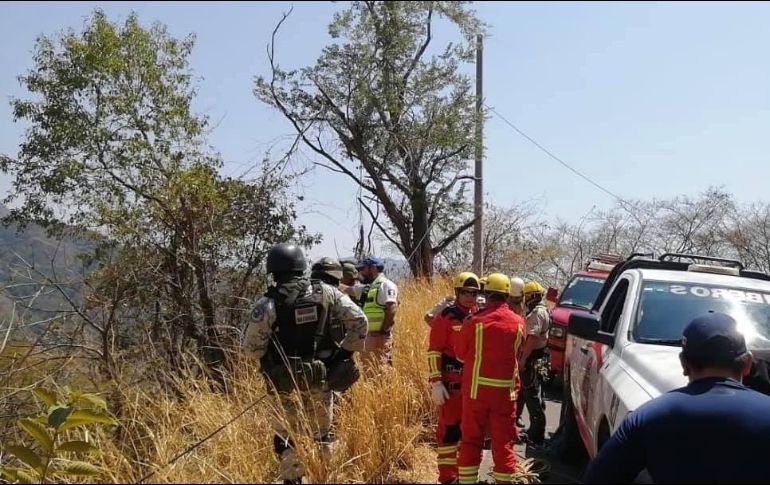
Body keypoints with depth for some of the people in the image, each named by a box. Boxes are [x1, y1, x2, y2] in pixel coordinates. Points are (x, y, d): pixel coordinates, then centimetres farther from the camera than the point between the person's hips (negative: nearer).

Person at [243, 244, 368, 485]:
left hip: (287, 383, -3)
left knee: (285, 437, 12)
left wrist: (268, 361, 11)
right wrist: (347, 351, 3)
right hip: (323, 378, 3)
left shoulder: (268, 304, -12)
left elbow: (252, 348, -10)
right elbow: (358, 320, -7)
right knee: (322, 434, 18)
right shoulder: (326, 292, -5)